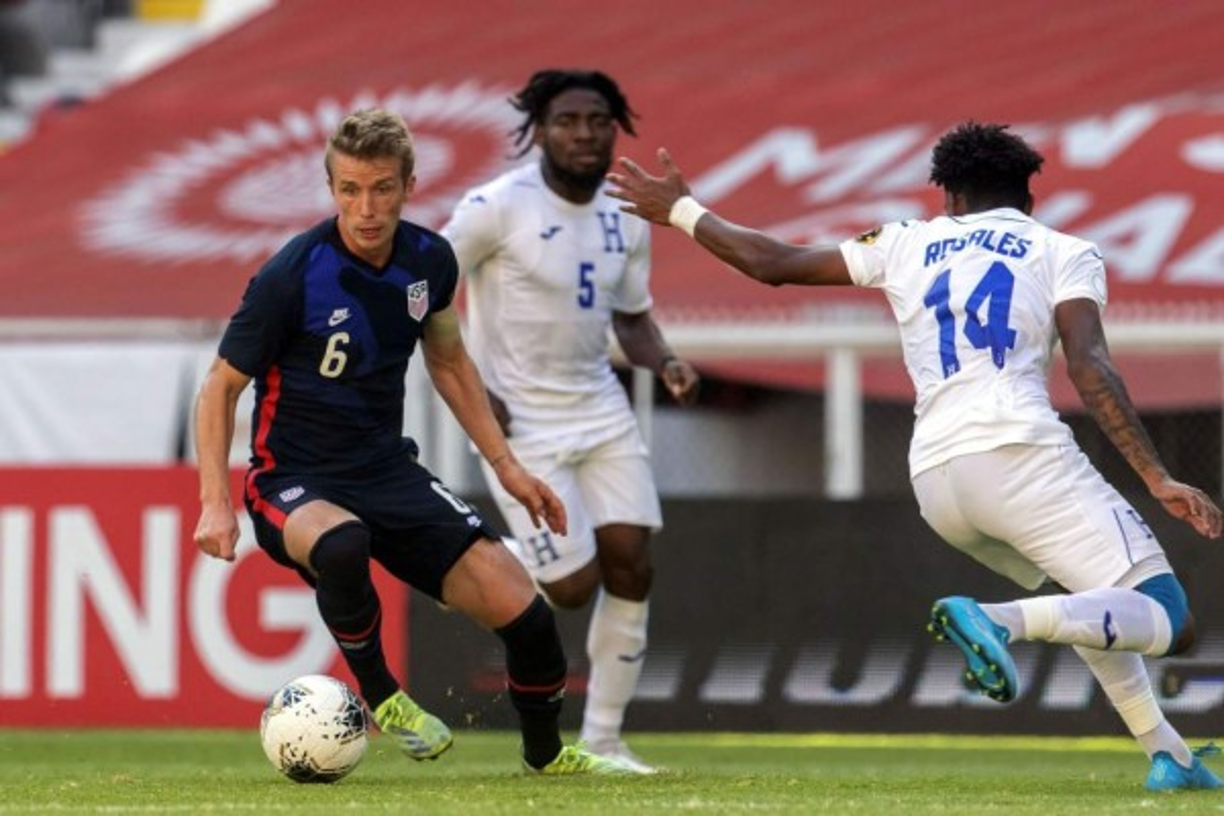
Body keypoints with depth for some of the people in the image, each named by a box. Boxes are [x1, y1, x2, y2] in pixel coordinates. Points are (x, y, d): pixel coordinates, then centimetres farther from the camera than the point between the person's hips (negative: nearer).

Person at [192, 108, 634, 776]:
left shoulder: (429, 261, -2)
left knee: (517, 605, -7)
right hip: (293, 482, -5)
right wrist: (215, 503, -18)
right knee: (341, 544, -42)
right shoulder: (291, 277, -19)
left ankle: (545, 752, 22)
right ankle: (378, 694, -14)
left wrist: (505, 465, 15)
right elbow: (221, 387, -9)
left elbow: (448, 362, 17)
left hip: (389, 471, 5)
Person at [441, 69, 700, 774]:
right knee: (573, 587, -9)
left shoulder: (627, 220, 4)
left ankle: (603, 740, 9)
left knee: (631, 568, -3)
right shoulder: (499, 207, -15)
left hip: (601, 411, 6)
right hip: (522, 425, -6)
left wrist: (664, 361, -5)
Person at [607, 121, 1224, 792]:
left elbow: (771, 263, 27)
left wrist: (681, 211, 41)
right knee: (1167, 621, -11)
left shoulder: (908, 244, 22)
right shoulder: (1063, 253, 12)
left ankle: (1166, 754, 13)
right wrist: (1157, 478, -9)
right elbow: (1090, 369, -5)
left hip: (933, 477, 5)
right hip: (1020, 453, -5)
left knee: (1094, 605, 26)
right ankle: (1003, 621, -32)